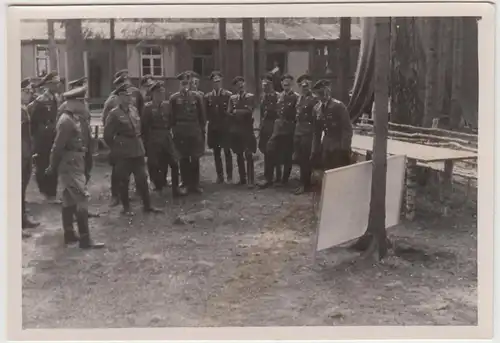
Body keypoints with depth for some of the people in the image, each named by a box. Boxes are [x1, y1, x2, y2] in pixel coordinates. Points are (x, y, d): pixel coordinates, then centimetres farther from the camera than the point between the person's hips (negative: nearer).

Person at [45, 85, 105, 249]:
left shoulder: (78, 119, 10)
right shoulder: (66, 120, -19)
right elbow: (58, 146, -18)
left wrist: (87, 167, 16)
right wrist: (52, 167, -13)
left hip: (77, 164, 10)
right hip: (70, 165, -10)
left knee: (69, 199, 15)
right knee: (81, 199, -9)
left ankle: (69, 234, 25)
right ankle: (85, 239, -7)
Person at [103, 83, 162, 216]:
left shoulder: (134, 109, 7)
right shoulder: (114, 114, -11)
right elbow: (107, 135, -7)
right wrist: (115, 148, 1)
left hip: (138, 150, 6)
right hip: (123, 153, -5)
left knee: (142, 178, 8)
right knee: (123, 180, 5)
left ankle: (147, 205, 18)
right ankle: (126, 207, 16)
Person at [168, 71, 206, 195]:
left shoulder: (197, 97, 2)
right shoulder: (174, 98, -1)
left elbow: (202, 115, 5)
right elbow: (172, 117, 1)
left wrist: (201, 129, 2)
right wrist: (175, 130, -2)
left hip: (195, 131, 1)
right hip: (181, 132, -1)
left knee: (195, 159, 4)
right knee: (184, 159, 5)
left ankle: (195, 184, 13)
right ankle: (186, 184, 15)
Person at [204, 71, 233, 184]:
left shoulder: (228, 95, -1)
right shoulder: (208, 96, 7)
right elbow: (207, 113, 8)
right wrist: (211, 121, -3)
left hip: (225, 127, -3)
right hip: (213, 128, 3)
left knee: (227, 152, 0)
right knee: (216, 153, 6)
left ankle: (229, 176, 7)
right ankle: (219, 176, 14)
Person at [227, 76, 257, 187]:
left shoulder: (250, 97, 1)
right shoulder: (232, 98, 11)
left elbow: (249, 111, -12)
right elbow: (229, 113, 3)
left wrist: (236, 111, -6)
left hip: (247, 129, -4)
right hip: (236, 130, 4)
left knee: (248, 155, -8)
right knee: (239, 156, 8)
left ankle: (251, 180, -7)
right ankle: (242, 179, 16)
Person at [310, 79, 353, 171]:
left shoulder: (339, 106, -12)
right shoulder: (317, 108, 7)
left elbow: (347, 129, -13)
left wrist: (344, 150, -17)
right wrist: (315, 150, 9)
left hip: (339, 149, -5)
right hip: (326, 148, 5)